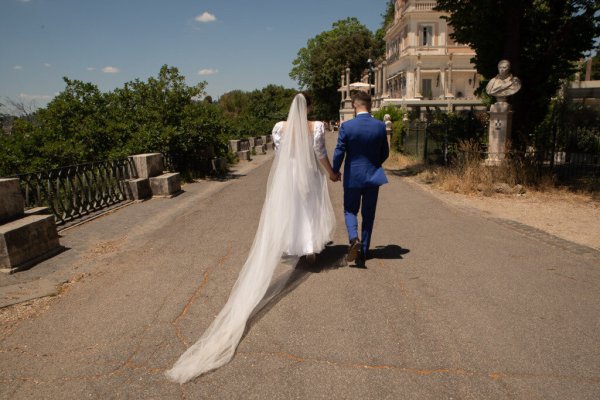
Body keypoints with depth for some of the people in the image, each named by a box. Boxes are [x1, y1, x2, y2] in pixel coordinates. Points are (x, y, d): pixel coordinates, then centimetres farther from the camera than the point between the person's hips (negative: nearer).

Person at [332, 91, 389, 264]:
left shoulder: (347, 126, -12)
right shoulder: (380, 126, -3)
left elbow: (339, 152, -10)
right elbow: (385, 153, 5)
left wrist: (334, 171, 7)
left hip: (352, 176, -2)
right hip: (373, 176, 2)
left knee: (350, 210, 14)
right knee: (368, 215, 12)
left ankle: (354, 239, -12)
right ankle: (364, 251, 19)